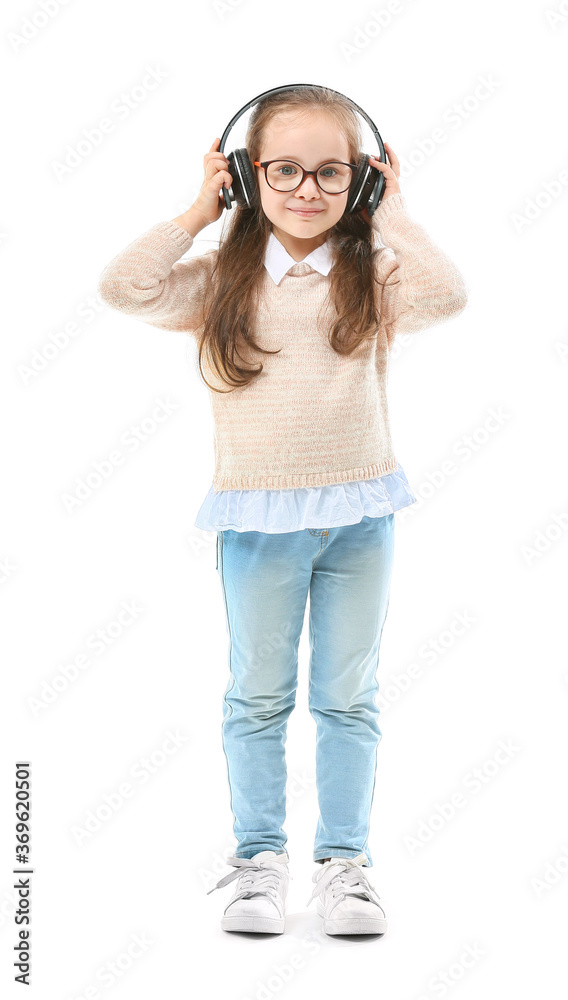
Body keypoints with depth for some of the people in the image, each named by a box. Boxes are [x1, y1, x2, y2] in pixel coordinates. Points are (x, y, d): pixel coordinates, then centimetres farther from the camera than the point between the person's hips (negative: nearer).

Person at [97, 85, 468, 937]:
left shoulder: (375, 275, -1)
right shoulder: (223, 280, -1)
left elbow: (448, 296, -19)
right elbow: (124, 287, -12)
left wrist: (393, 217, -9)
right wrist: (198, 213, -7)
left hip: (360, 516, 1)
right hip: (257, 520, 0)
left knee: (349, 698, 10)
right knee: (258, 697, 10)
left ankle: (344, 859, 23)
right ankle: (259, 857, 24)